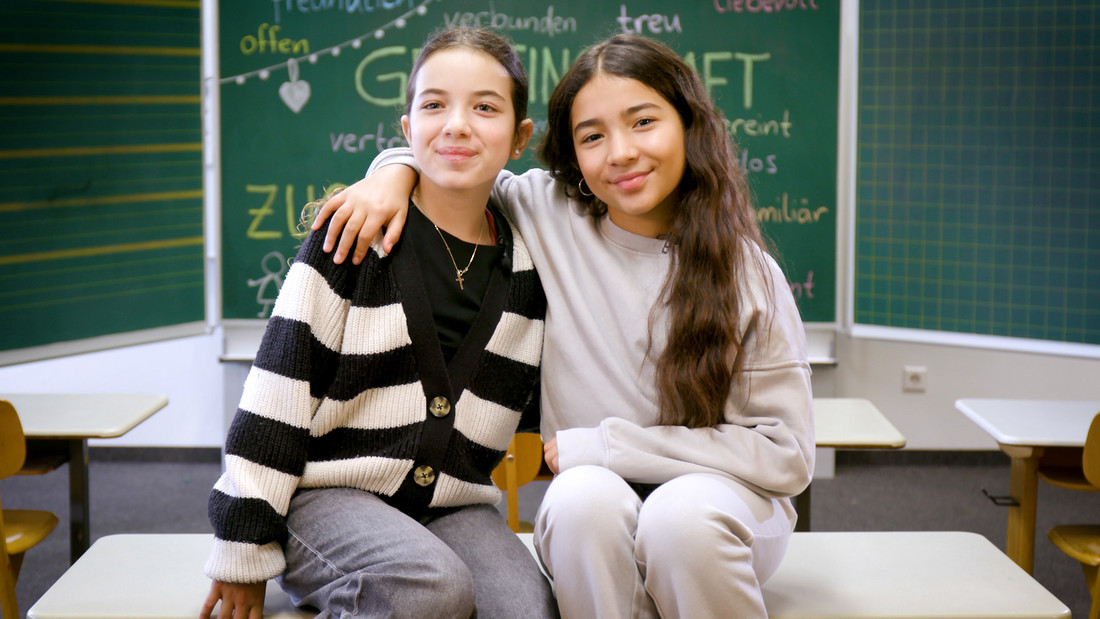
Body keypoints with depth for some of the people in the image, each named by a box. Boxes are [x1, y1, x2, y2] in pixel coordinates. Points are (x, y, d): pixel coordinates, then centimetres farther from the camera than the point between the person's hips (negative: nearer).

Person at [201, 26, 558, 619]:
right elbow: (278, 393, -7)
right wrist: (244, 552, -9)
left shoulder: (527, 264, 7)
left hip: (454, 503, 5)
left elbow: (539, 393, 24)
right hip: (327, 492, -4)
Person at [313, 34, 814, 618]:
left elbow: (787, 455, -7)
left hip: (723, 497, -1)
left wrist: (607, 443, -12)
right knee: (584, 494, -33)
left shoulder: (747, 275, -7)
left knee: (684, 511, -35)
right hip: (593, 526, 1)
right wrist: (396, 171, -9)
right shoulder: (547, 216, -2)